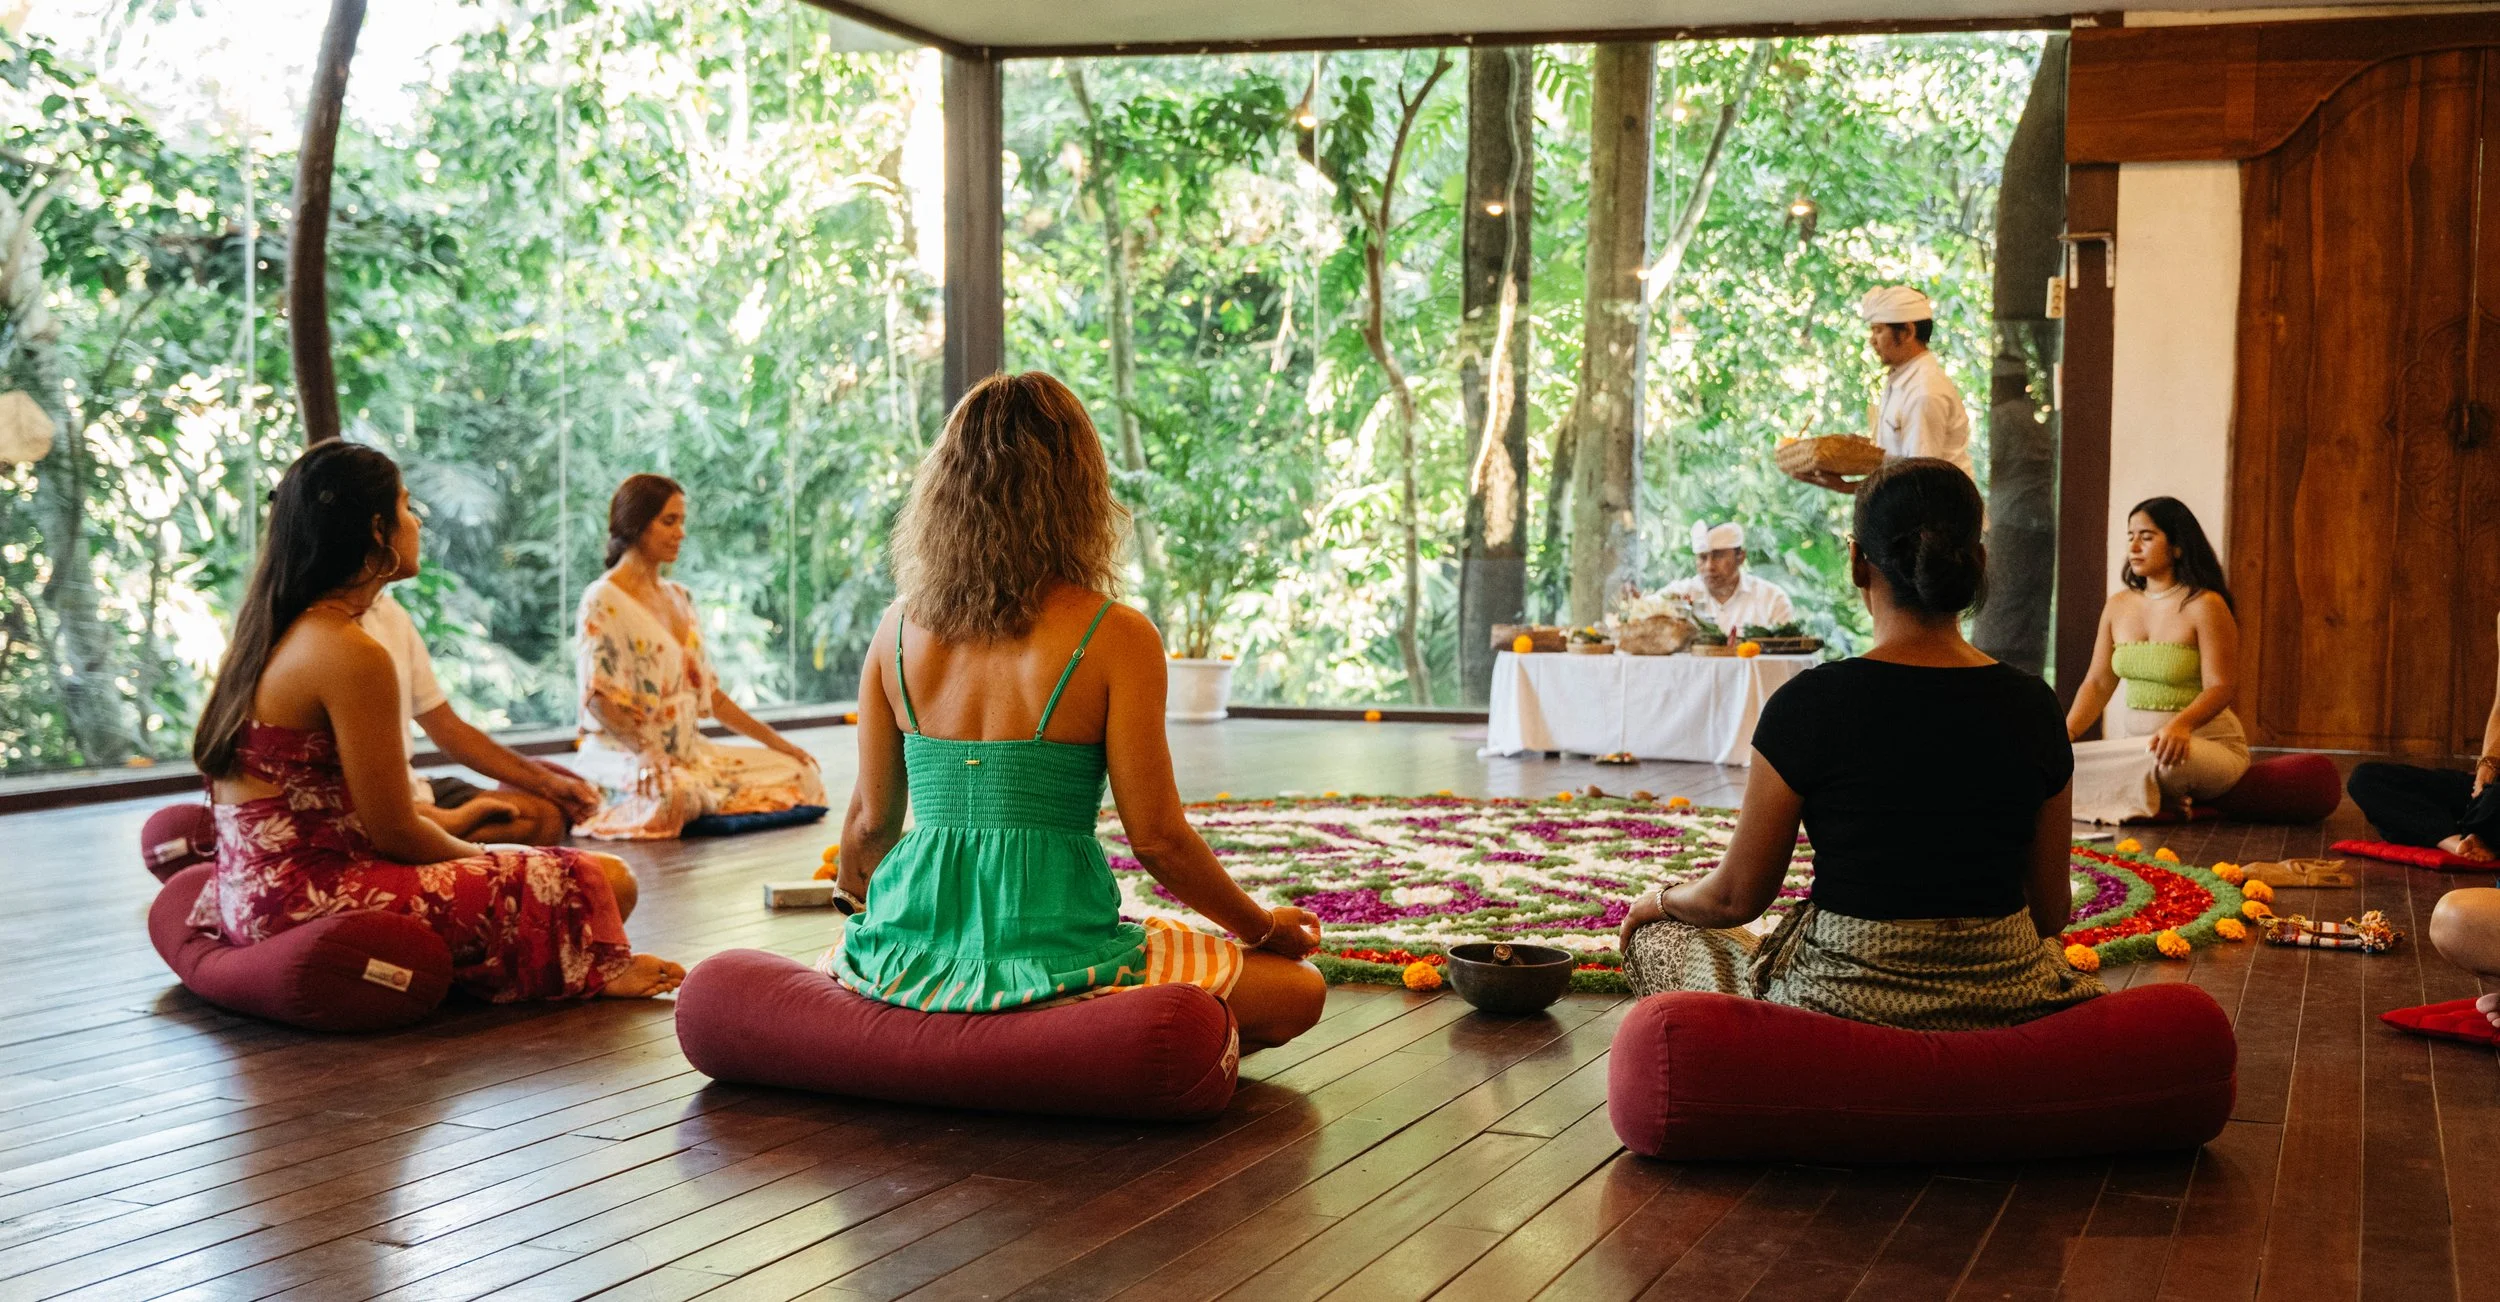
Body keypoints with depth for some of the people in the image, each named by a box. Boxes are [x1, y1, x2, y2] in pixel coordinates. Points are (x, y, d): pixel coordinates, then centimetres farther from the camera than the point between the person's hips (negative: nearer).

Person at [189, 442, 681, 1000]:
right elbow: (396, 835, -14)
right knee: (602, 882, -7)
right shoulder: (352, 654, -17)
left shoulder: (266, 633, 12)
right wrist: (481, 855, 4)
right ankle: (598, 970, 18)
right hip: (311, 901, -11)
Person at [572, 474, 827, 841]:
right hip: (622, 753, -7)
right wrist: (646, 754, -31)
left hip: (688, 751, 8)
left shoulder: (679, 597, 18)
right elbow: (598, 697, -16)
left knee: (800, 774, -9)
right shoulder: (603, 601, -7)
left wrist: (772, 739, 12)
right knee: (674, 794, -41)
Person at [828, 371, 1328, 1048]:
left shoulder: (899, 629, 2)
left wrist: (847, 904, 31)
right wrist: (1266, 928, 10)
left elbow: (871, 820, 8)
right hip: (1047, 959, -4)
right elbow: (1158, 839, -8)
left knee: (833, 959, 40)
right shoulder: (1114, 636, -11)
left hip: (910, 962, 5)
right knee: (1299, 987, 12)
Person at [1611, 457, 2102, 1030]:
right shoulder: (2032, 705, -5)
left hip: (1846, 1005, -5)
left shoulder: (1810, 703, -16)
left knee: (1655, 937, 20)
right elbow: (2052, 911, 3)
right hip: (2004, 1005, 5)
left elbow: (1736, 898, -8)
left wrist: (1660, 901, 15)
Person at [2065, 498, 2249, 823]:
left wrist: (2180, 725, -37)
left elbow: (2219, 687, -16)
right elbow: (2098, 683, 7)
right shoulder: (2118, 606, 8)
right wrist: (2066, 732, -12)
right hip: (2133, 739, 6)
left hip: (2204, 740, -6)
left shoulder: (2204, 606, -10)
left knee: (2165, 760, -42)